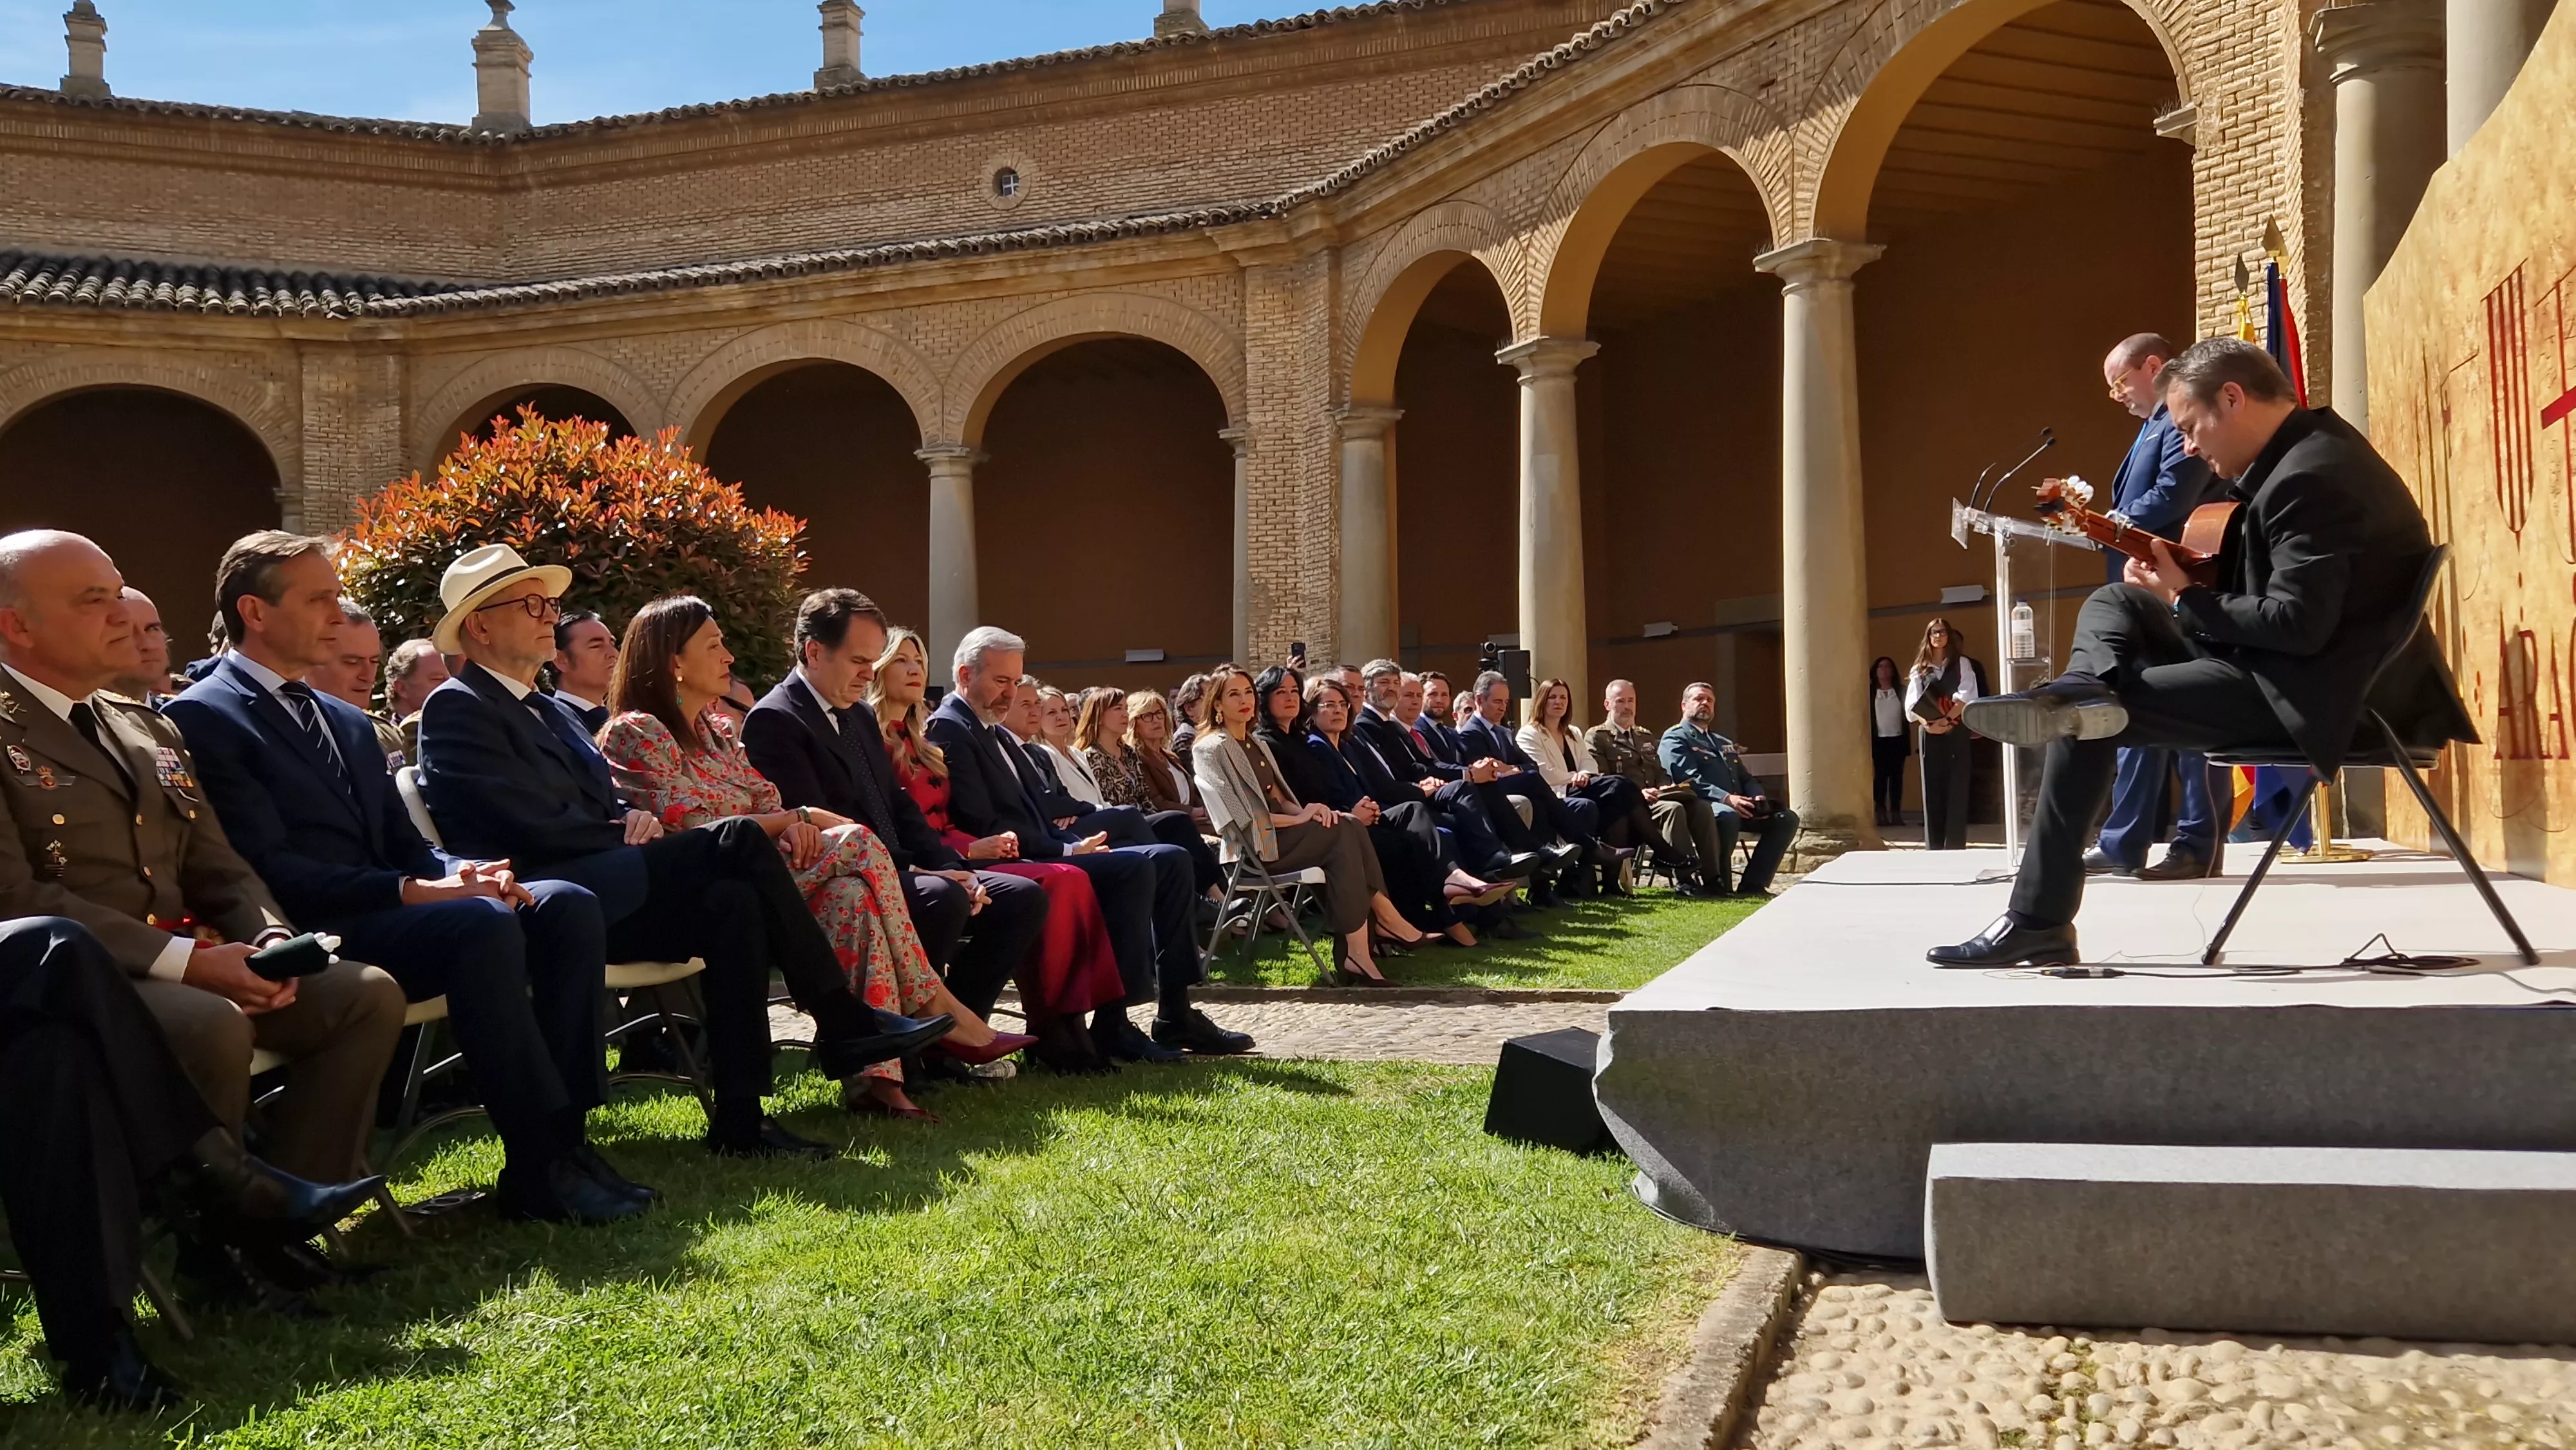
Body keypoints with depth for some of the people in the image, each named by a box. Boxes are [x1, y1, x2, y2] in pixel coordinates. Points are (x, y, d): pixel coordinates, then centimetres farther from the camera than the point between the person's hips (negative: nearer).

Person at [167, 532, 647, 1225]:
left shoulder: (346, 721, 23)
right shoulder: (203, 717, -4)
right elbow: (268, 869, -14)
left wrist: (459, 873, -3)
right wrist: (410, 890, -21)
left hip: (383, 912, 8)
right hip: (310, 937, -8)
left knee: (566, 905, -14)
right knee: (482, 925, -32)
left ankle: (565, 1133, -17)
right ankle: (540, 1167, -28)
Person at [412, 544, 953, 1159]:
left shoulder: (549, 711, 25)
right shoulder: (455, 708, -3)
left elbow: (607, 807, 24)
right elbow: (537, 826, -15)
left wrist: (635, 821, 0)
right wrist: (626, 838, -4)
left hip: (595, 901, 9)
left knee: (731, 902, -20)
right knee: (738, 839, -24)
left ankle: (739, 1120, -19)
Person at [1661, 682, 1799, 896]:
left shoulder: (1725, 744, 33)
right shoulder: (1675, 739, 5)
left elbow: (1747, 779, 27)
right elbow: (1689, 780, -11)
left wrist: (1758, 798, 1)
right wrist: (1726, 798, -24)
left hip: (1739, 806, 8)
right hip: (1701, 806, -8)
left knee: (1786, 818, -11)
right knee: (1727, 815, -40)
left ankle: (1753, 885, -16)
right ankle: (1717, 883, -24)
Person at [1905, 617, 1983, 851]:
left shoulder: (1962, 663, 7)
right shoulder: (1919, 669, 13)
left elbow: (1967, 696, -6)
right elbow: (1912, 703, 1)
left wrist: (1947, 720, -18)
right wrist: (1928, 723, -17)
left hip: (1956, 730, -2)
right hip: (1930, 733, 2)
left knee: (1956, 788, -4)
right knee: (1932, 789, 0)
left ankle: (1955, 846, -3)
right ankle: (1934, 847, 4)